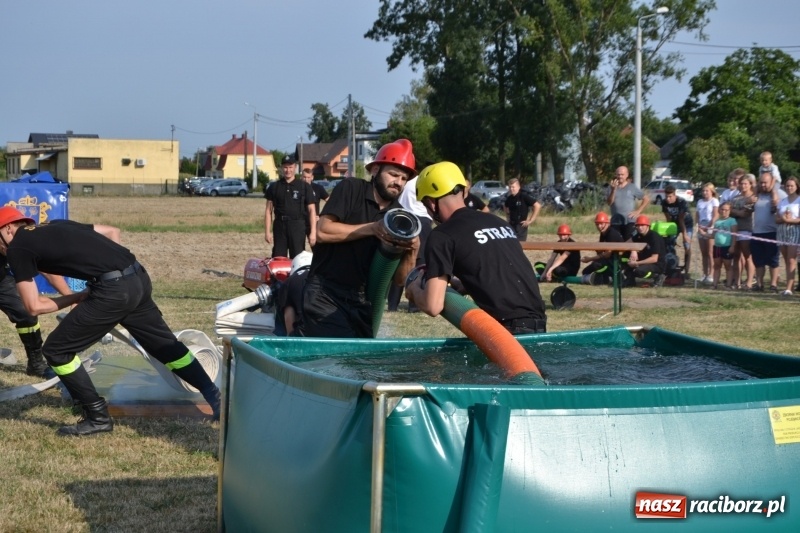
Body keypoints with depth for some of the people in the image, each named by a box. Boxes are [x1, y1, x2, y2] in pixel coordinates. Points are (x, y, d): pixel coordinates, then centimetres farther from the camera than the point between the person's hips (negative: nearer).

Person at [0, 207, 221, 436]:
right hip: (138, 278, 8)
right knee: (164, 344, 22)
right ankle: (214, 396, 28)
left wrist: (78, 297, 11)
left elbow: (34, 306, 0)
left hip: (114, 289, -8)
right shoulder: (57, 227, 26)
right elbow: (112, 232, 28)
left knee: (56, 351, 5)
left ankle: (98, 417, 9)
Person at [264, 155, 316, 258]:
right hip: (280, 226, 2)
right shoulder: (274, 187, 9)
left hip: (298, 226, -2)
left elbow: (311, 210, 1)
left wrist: (313, 232, -7)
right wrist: (267, 231, 1)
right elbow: (268, 210, 9)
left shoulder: (304, 186, 3)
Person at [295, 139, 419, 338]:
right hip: (326, 296, -5)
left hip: (364, 303, 5)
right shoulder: (352, 189, -3)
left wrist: (412, 252, -15)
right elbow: (323, 231, -17)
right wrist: (372, 228, -21)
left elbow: (399, 279, 4)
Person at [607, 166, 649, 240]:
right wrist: (613, 190, -17)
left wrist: (638, 211, -1)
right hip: (615, 222, 2)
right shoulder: (613, 188, 9)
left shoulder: (632, 187, 6)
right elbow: (609, 202, -6)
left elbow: (646, 199, 8)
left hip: (629, 221, -2)